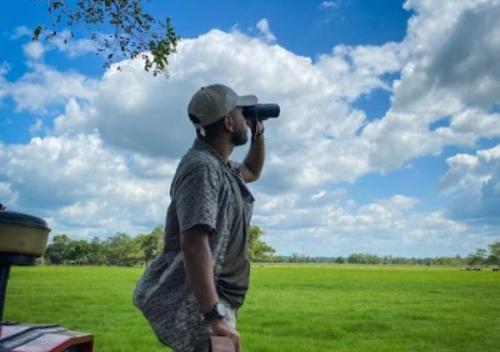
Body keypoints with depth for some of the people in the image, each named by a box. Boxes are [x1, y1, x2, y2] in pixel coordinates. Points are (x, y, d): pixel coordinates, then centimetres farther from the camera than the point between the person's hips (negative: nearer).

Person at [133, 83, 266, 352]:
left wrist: (259, 132, 18)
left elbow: (252, 172, 35)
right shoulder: (202, 167, -18)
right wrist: (215, 316, -31)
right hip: (192, 304, -10)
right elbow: (194, 243, -28)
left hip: (212, 297, 10)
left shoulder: (222, 167, 13)